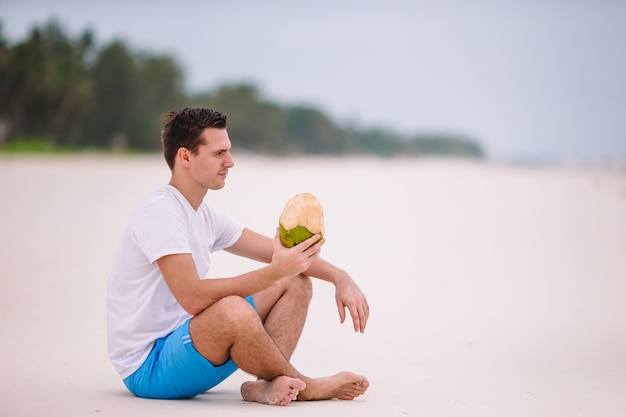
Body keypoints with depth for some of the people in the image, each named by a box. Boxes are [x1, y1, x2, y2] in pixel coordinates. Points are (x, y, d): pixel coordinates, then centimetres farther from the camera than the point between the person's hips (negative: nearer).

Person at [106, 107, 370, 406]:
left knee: (296, 282, 6)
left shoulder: (205, 217, 11)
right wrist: (274, 272, -28)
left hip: (183, 343, 10)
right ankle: (300, 387, -12)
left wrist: (340, 277, -2)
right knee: (232, 310, -38)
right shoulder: (160, 210, -18)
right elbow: (193, 297, -29)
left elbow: (280, 254, 14)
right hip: (147, 368, -10)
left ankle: (267, 384, -17)